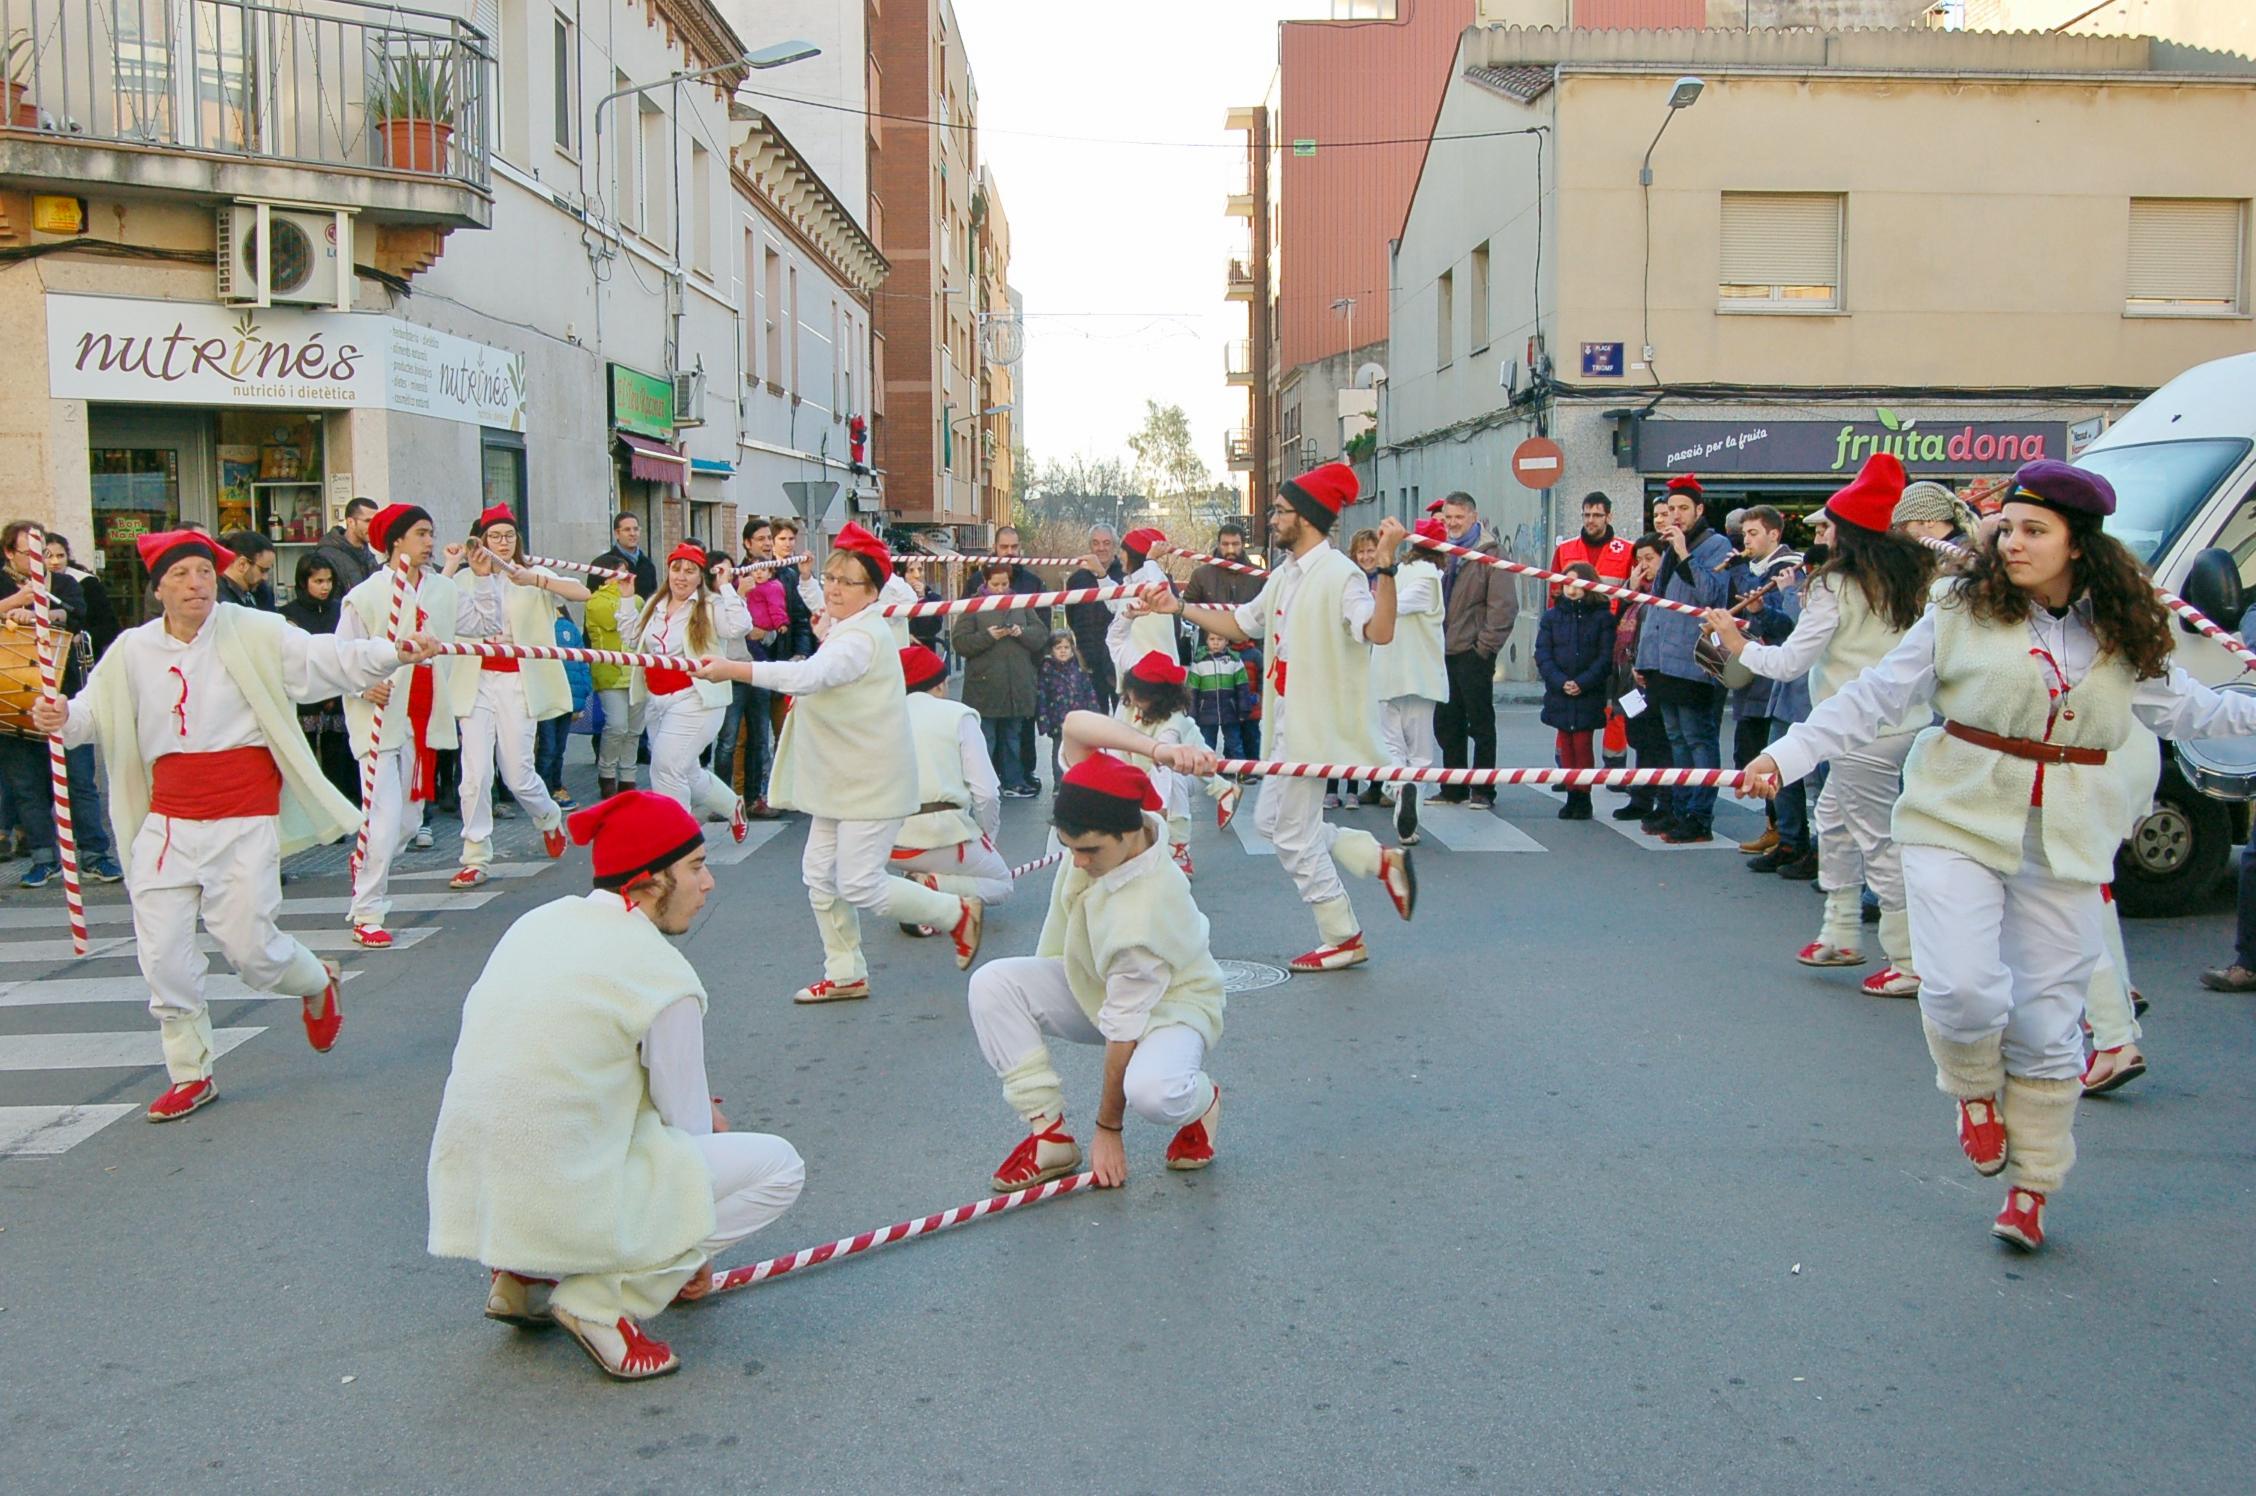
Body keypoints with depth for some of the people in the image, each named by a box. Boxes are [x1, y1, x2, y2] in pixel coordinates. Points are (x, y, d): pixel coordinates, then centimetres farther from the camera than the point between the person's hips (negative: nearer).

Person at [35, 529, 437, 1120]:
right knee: (162, 954, 3)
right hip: (169, 821, 4)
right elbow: (98, 709, 9)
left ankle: (315, 983, 34)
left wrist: (393, 653, -27)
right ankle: (190, 1074, 21)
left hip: (245, 817, -4)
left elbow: (325, 659, -12)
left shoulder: (251, 634, -6)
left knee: (249, 946, -2)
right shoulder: (133, 651, 5)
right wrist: (62, 719, -14)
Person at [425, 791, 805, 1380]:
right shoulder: (663, 977, -12)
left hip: (465, 1195, 8)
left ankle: (522, 1277, 20)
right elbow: (690, 1128, -2)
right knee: (778, 1166, 3)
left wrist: (689, 1110, 18)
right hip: (559, 1210, -8)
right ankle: (604, 1300, -3)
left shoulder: (538, 922, 8)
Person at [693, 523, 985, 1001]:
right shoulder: (842, 631, 12)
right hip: (841, 777, 10)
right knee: (819, 874, 8)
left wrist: (733, 669, -41)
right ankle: (845, 975, 21)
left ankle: (957, 913, 13)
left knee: (859, 885, -8)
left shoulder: (863, 638, -22)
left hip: (872, 780, -10)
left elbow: (808, 676, -38)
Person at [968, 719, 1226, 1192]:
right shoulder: (1104, 823, -21)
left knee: (1150, 1090, -40)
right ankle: (1049, 1135, -11)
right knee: (992, 984, -20)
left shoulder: (1142, 913, -38)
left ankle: (1201, 1102, 0)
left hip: (1170, 1005, -7)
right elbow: (1076, 725, -28)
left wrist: (1108, 1128, -21)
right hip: (1093, 987, 7)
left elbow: (1123, 1029, -30)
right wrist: (1157, 749, -42)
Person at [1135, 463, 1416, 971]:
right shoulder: (1284, 575, 11)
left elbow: (1379, 631, -32)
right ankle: (1380, 858, 18)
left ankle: (1343, 939, 12)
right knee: (1272, 820, 16)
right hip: (1287, 720, 10)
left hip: (1314, 722, -10)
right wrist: (1179, 608, 16)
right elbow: (1240, 623, 23)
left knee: (1294, 834, -2)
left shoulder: (1338, 573, -17)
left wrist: (1386, 564, -42)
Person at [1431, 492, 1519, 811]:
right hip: (1444, 653, 7)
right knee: (1446, 723, 12)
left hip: (1474, 653, -7)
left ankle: (1484, 790, 7)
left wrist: (1486, 645, -15)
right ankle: (1453, 788, 21)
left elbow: (1504, 605, -12)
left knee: (1480, 723, 1)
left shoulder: (1490, 553, -7)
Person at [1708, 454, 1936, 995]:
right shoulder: (1915, 582, 7)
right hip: (1907, 721, 9)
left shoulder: (1836, 587, -15)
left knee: (1878, 841, -2)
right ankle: (1841, 934, 28)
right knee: (1833, 821, 21)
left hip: (1866, 732, -9)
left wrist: (1738, 645, 0)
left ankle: (1910, 964, 4)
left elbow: (1790, 661, -13)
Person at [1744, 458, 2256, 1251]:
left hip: (2065, 844, 2)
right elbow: (1876, 696, 0)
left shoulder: (2124, 637, 6)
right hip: (1959, 823, -2)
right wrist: (1789, 754, -6)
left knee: (2047, 1022, 6)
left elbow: (2186, 708, 20)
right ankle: (1975, 1090, 18)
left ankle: (2030, 1186, 23)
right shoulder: (1962, 611, -1)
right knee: (1961, 987, -18)